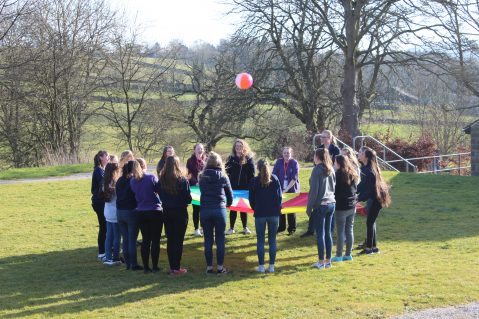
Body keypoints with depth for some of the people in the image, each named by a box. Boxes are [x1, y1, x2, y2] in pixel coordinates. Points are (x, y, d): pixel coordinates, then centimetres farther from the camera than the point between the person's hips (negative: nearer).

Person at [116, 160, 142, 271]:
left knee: (125, 239, 11)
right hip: (131, 212, -6)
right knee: (132, 239, -1)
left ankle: (128, 263, 15)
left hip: (119, 212, 6)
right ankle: (134, 264, 2)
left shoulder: (119, 181, 7)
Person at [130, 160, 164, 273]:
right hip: (155, 212, -3)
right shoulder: (151, 177, -13)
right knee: (155, 240, 5)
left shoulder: (132, 181, -3)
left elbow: (135, 196, 5)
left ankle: (146, 267, 12)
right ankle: (155, 267, 7)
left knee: (145, 240, 11)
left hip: (141, 213, 3)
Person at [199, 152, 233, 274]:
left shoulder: (202, 177, 2)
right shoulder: (223, 177, 0)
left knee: (208, 240, 8)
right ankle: (220, 266, 9)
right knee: (220, 239, 7)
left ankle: (209, 266, 11)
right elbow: (230, 194, 9)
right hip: (220, 209, -1)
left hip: (205, 210, 1)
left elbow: (201, 191, 8)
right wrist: (227, 204, 29)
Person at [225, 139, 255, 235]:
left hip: (244, 187, -1)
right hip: (233, 187, 1)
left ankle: (245, 227, 17)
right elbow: (227, 172, 6)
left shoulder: (248, 159, 0)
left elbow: (252, 174, -2)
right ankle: (231, 228, 9)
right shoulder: (231, 159, 6)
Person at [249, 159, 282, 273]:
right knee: (272, 239, 8)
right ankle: (272, 266, 8)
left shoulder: (254, 181, -4)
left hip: (260, 214, -2)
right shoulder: (275, 179, 2)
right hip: (274, 213, 2)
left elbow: (251, 199, 1)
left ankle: (261, 266, 6)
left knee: (260, 240, 6)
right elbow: (279, 196, 3)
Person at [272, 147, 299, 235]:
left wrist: (286, 190, -18)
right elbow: (274, 175, 2)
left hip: (291, 189, -3)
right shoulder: (279, 162, 0)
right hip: (280, 189, 3)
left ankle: (292, 228, 13)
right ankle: (281, 227, 19)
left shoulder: (294, 163, -9)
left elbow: (294, 178, -13)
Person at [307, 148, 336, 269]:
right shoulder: (331, 170, 8)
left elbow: (314, 190, -13)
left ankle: (321, 262, 4)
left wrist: (309, 207, -7)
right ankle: (328, 260, 17)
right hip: (331, 204, 7)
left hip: (320, 205, -7)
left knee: (320, 234, 0)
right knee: (328, 233, 12)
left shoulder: (317, 170, -12)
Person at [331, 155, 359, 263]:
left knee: (340, 231, -2)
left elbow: (335, 190, -10)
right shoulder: (353, 174, 9)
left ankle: (338, 256, 1)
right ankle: (348, 254, 15)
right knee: (349, 230, 11)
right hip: (352, 206, 7)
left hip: (341, 207, -7)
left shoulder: (338, 174, -13)